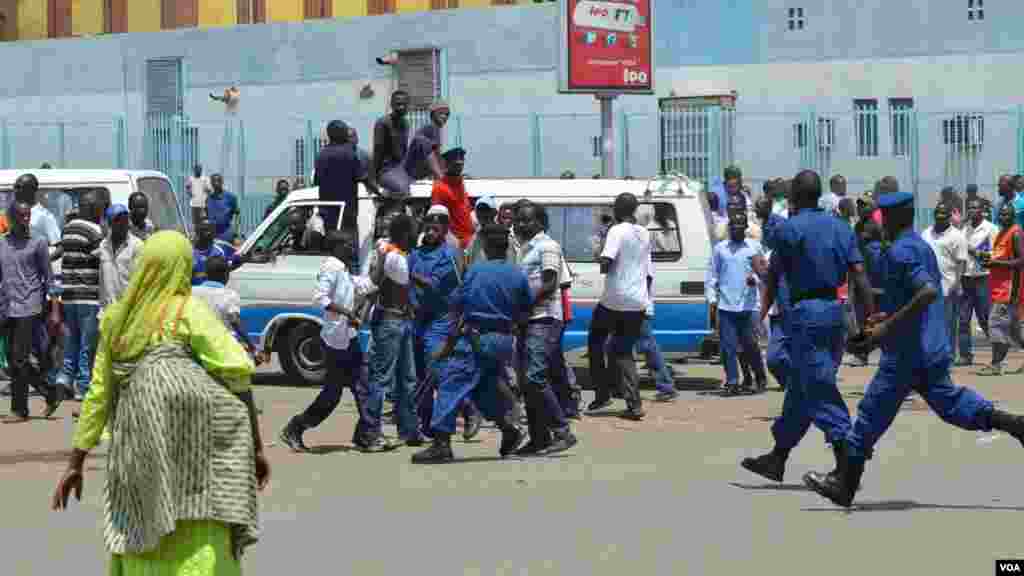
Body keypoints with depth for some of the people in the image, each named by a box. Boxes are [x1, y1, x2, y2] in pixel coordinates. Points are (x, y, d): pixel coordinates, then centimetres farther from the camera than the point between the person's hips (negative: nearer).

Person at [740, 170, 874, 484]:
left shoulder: (788, 229, -7)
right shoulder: (841, 228, 10)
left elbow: (773, 278, -4)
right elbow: (860, 275, 3)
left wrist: (761, 316, 4)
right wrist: (872, 319, 1)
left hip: (805, 312, -7)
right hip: (835, 310, 7)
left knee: (820, 390, -7)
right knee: (800, 390, 15)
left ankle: (847, 462, -15)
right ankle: (777, 460, 25)